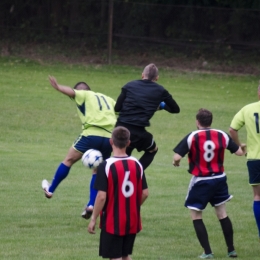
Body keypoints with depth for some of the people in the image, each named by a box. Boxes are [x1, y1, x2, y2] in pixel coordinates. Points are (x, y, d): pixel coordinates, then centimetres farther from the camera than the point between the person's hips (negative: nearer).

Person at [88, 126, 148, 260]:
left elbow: (102, 196, -19)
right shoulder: (137, 164, 0)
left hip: (112, 223, -5)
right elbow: (144, 193, 2)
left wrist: (93, 219, -9)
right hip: (132, 221, 5)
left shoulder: (105, 166, -16)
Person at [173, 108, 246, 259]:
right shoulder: (222, 135, -3)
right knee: (222, 214, 18)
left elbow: (177, 158, -18)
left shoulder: (192, 137, -13)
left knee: (196, 216, 8)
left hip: (201, 181, -4)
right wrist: (244, 148, 27)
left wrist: (176, 163, 5)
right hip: (219, 179, 4)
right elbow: (239, 152, 4)